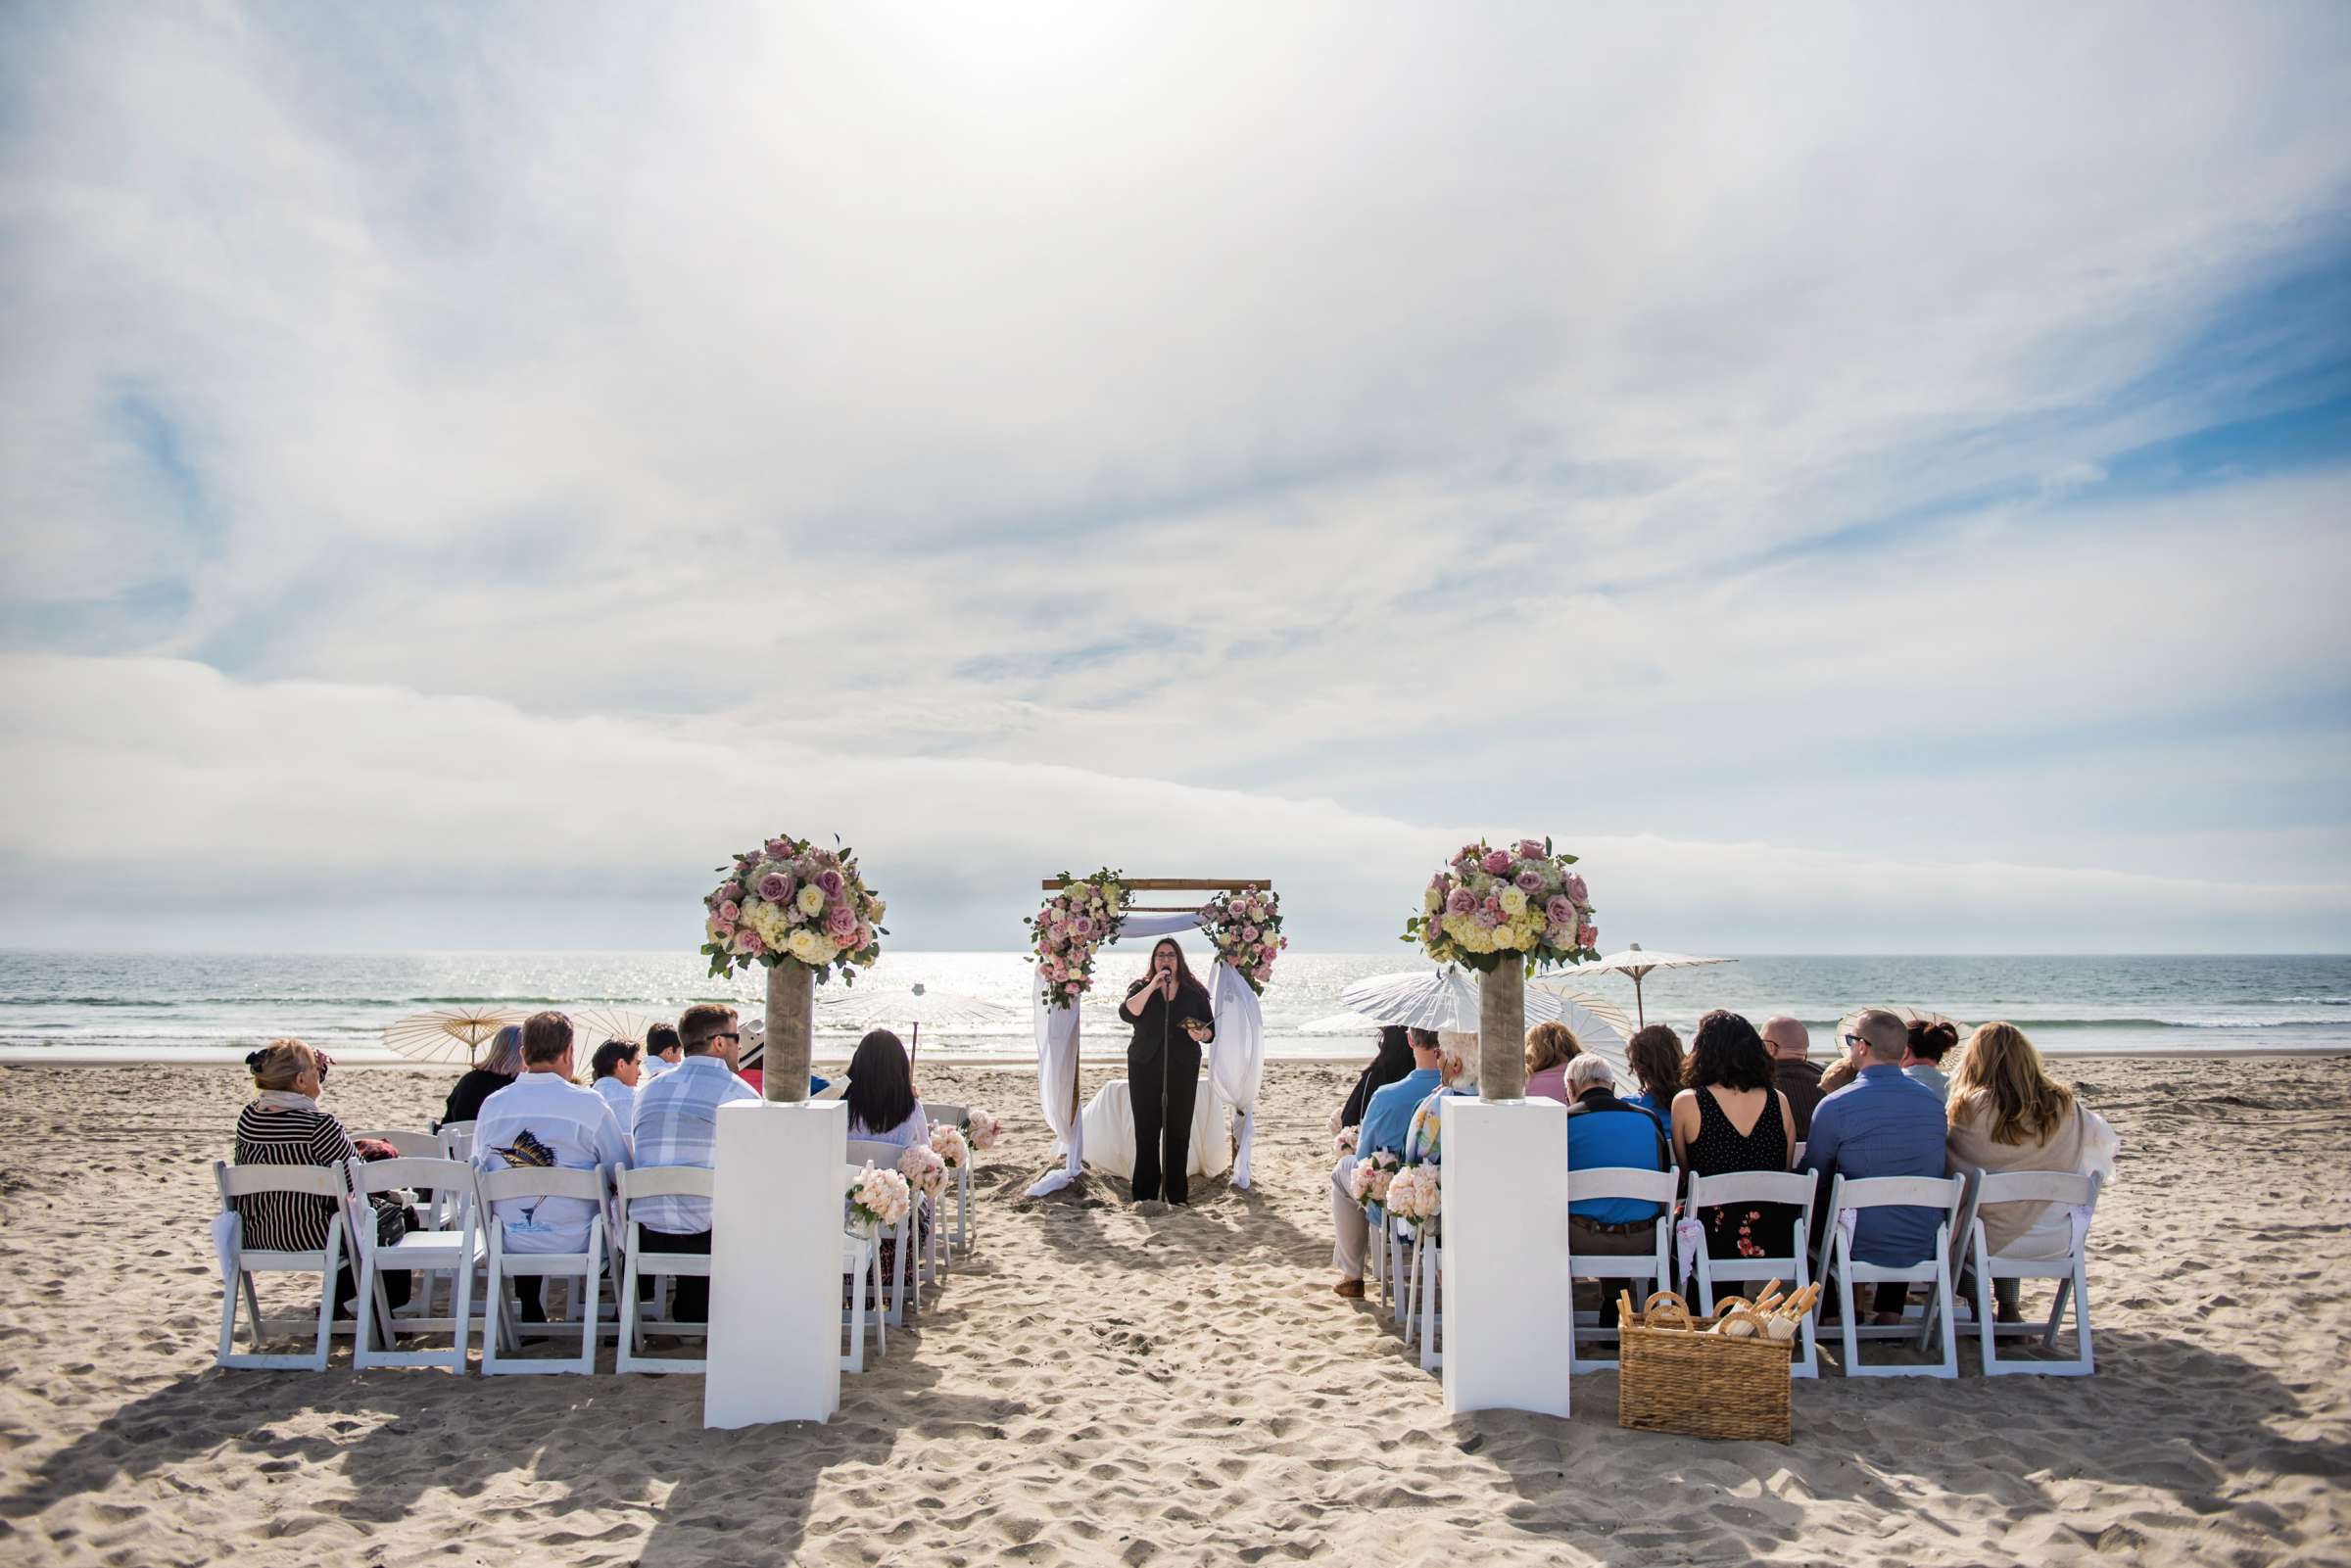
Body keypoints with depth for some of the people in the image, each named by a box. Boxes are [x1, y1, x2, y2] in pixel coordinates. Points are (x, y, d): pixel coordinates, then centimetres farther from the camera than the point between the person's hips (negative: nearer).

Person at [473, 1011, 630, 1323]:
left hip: (510, 1244, 4)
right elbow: (623, 1171, -8)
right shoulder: (588, 1103, -14)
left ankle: (531, 1317, 40)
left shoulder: (492, 1104, -4)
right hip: (576, 1243, -4)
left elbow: (479, 1169, 10)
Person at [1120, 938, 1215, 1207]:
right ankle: (1145, 1194, 7)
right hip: (1145, 1068, 0)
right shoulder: (1141, 988, 7)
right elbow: (1127, 1013, -13)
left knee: (1178, 1131, 1)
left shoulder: (1194, 992, 8)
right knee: (1146, 1131, 1)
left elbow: (1211, 1030, 8)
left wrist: (1201, 1034, -15)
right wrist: (1152, 986, -18)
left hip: (1182, 1070, 0)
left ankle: (1177, 1195, 8)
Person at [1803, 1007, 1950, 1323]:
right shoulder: (1934, 1101, 0)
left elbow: (1813, 1177, -5)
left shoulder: (1835, 1106, -16)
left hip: (1861, 1248, -5)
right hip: (1925, 1247, 5)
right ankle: (1890, 1311, 33)